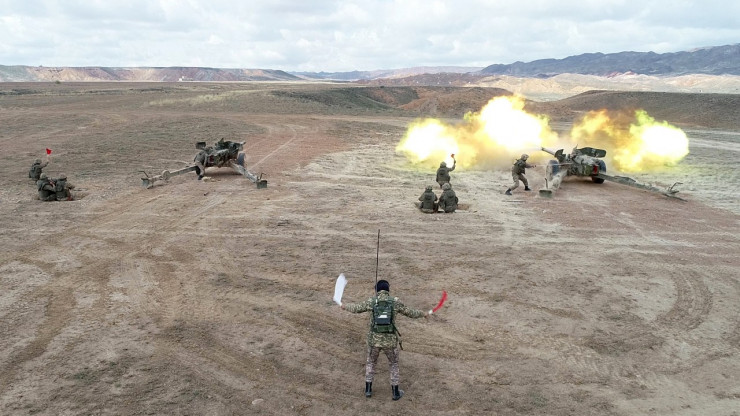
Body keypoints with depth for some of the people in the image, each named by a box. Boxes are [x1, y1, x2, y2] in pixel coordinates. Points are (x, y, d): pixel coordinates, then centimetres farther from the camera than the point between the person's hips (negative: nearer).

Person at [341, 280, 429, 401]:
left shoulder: (371, 300, -3)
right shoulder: (395, 302, -4)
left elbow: (357, 308, 12)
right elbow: (410, 313, 9)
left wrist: (345, 306, 33)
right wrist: (423, 314, 29)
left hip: (374, 339, 1)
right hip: (390, 340, -1)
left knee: (371, 362, 26)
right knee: (394, 364, 22)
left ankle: (368, 389, 30)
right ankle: (395, 392, 26)